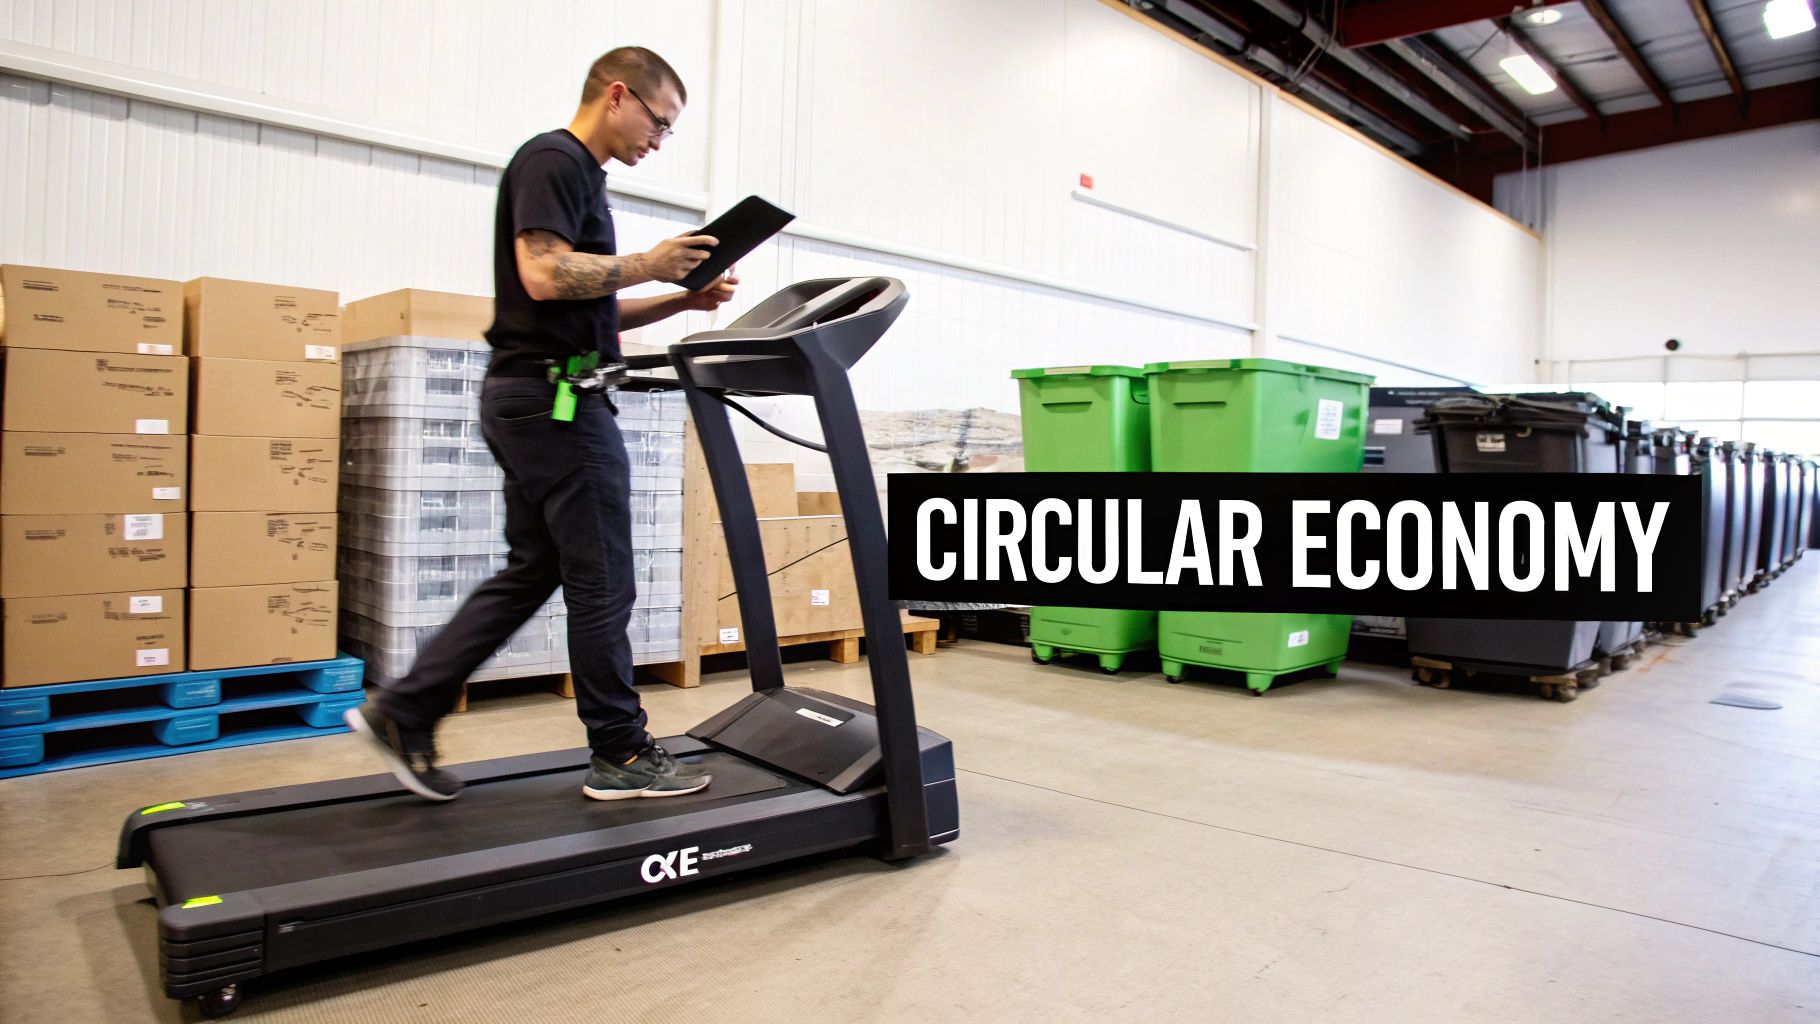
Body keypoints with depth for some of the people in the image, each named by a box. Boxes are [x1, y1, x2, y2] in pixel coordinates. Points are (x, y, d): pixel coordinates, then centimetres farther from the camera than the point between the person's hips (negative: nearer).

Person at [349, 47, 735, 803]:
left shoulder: (579, 175, 23)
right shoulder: (554, 160, -8)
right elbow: (545, 274, -22)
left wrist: (681, 300, 15)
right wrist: (648, 264, -12)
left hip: (530, 400, 10)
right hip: (553, 398, -10)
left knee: (531, 572, 13)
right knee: (601, 584, -3)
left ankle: (404, 713, 18)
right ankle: (621, 755, 9)